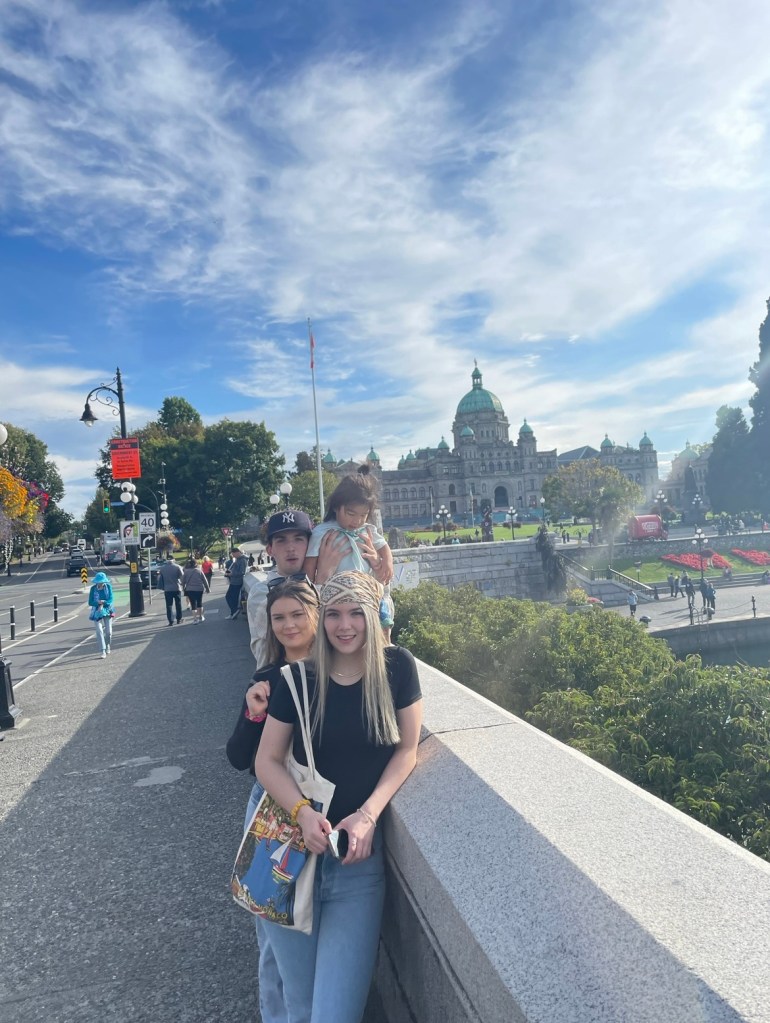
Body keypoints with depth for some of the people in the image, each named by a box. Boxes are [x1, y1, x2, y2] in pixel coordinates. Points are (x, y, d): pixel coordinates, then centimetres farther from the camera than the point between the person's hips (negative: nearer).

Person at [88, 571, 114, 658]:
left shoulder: (108, 587, -3)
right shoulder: (93, 588, -5)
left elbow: (110, 600, -6)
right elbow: (90, 602, -5)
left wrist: (103, 603, -22)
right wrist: (99, 602, -22)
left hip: (107, 611, 1)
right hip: (97, 612, -1)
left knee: (108, 631, 2)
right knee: (99, 631, -12)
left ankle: (108, 646, 31)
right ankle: (103, 651, -12)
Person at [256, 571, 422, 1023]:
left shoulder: (397, 667, -8)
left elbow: (407, 750, -2)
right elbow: (267, 760, -1)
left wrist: (367, 815, -13)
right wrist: (303, 812, -17)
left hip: (360, 858, -1)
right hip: (294, 849, 2)